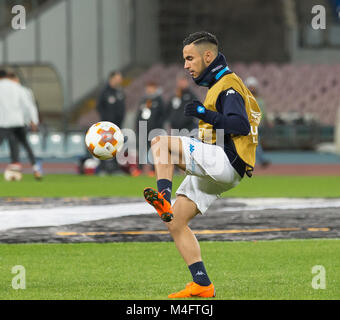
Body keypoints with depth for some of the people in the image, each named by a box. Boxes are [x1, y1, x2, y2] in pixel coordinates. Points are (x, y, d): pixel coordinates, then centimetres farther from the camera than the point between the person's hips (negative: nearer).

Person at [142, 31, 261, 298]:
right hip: (214, 170, 10)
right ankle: (202, 285, 0)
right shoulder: (217, 85, 25)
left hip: (225, 162, -10)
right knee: (176, 222, 5)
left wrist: (206, 114, -26)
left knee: (160, 142, -23)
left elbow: (241, 126, -20)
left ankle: (163, 197, -39)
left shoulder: (228, 85, -6)